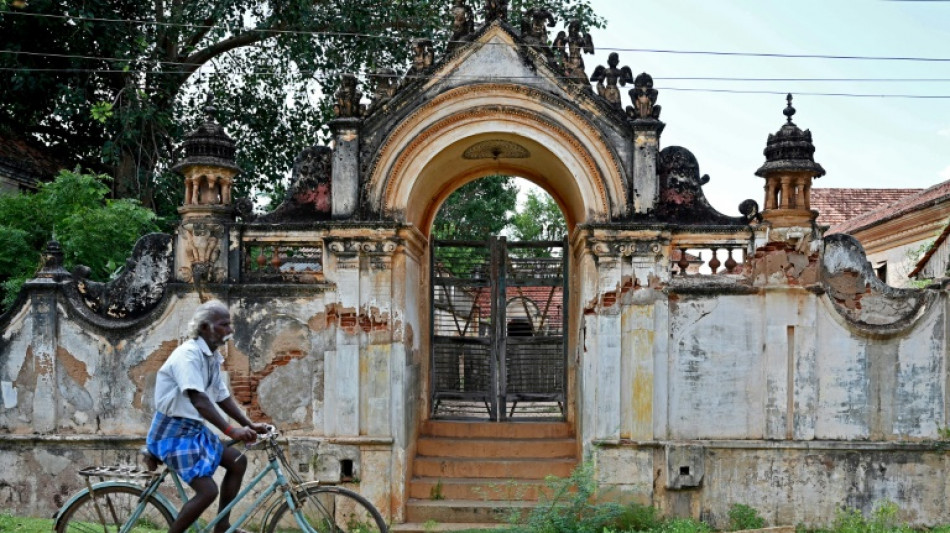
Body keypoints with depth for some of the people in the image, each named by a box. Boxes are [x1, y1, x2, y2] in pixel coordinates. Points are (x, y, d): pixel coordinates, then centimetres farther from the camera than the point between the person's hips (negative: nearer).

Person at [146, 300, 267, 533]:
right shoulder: (188, 354, -22)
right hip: (173, 431, -9)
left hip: (194, 428, 9)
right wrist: (230, 430, -39)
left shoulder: (212, 357, 7)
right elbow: (198, 399, -32)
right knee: (207, 490, -17)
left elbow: (223, 398, 11)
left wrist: (249, 424, 0)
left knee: (237, 461, 6)